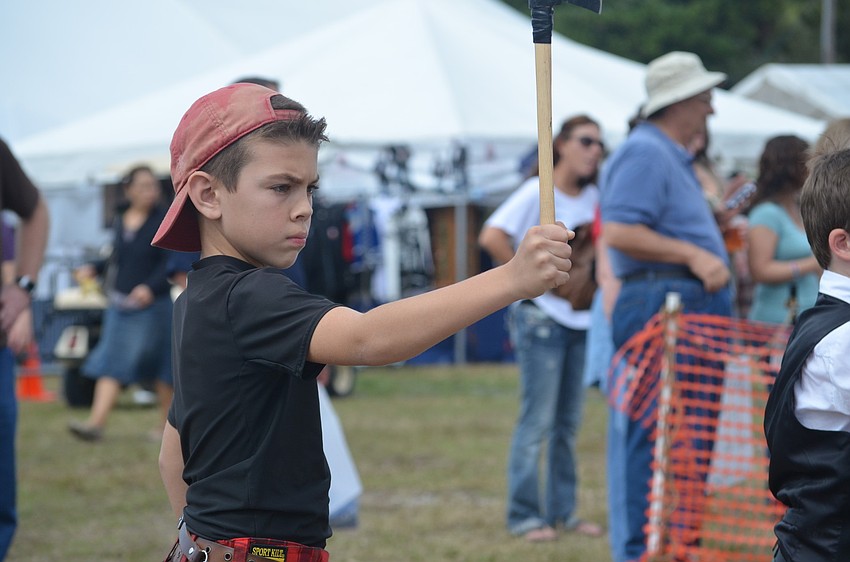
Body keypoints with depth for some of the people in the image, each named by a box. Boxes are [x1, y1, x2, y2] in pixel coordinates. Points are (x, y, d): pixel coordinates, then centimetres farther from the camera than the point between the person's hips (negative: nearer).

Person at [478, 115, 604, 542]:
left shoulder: (594, 198, 10)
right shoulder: (539, 192, -10)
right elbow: (492, 237, -21)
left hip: (581, 318, 7)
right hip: (542, 317, -7)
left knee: (568, 422, 11)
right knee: (537, 421, -4)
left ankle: (562, 511, 18)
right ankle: (524, 515, 2)